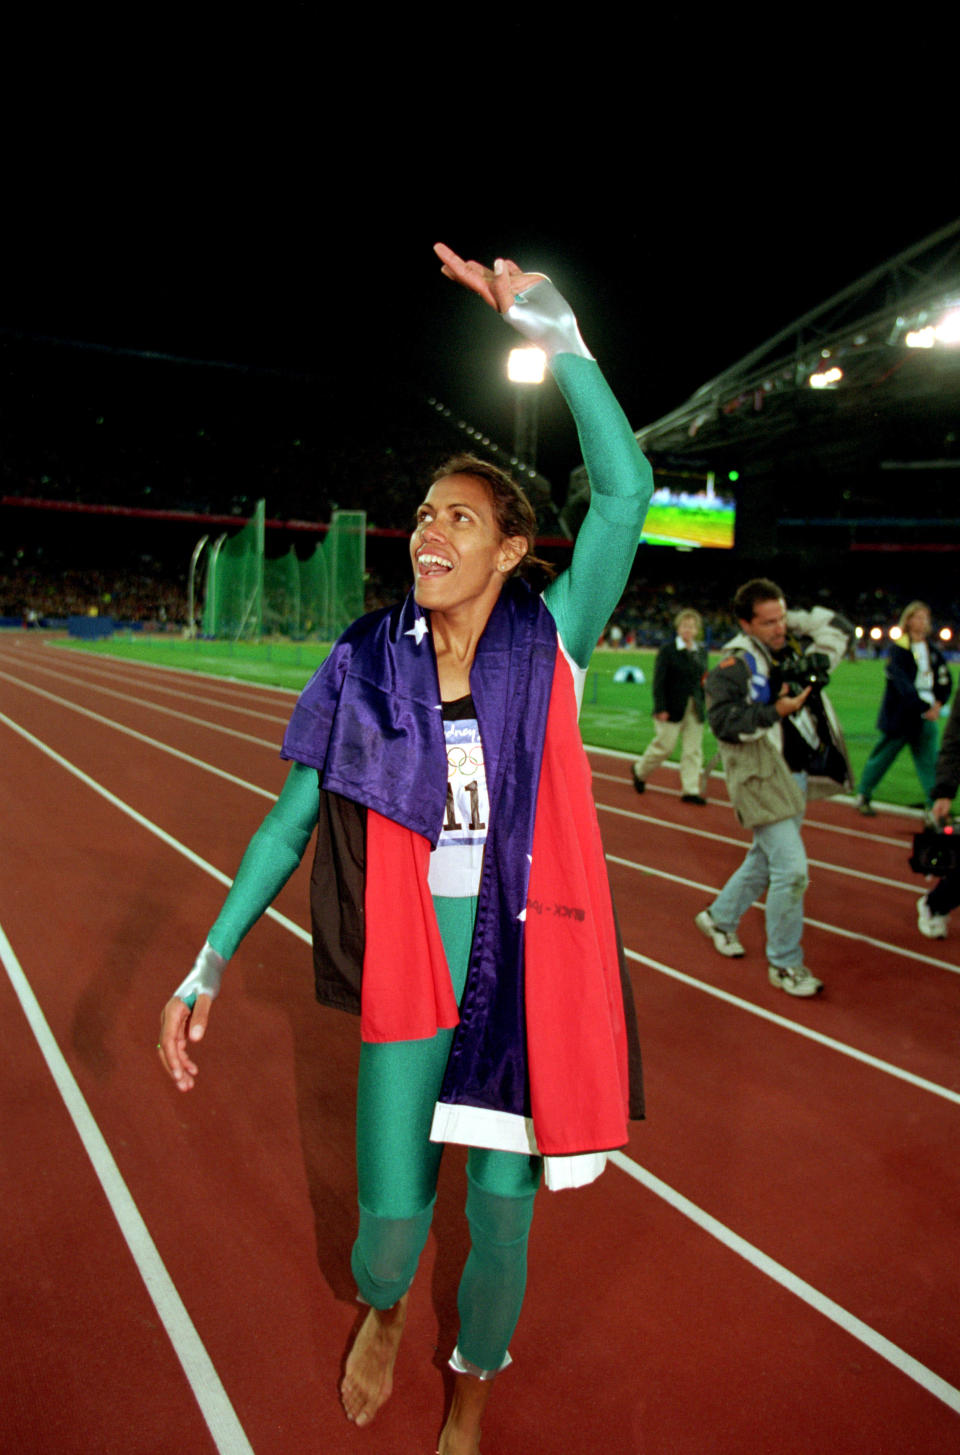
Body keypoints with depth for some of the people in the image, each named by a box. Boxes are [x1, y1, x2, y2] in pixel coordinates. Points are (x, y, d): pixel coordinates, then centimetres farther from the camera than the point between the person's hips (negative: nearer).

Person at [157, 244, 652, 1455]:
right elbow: (291, 823, 1)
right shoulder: (367, 669, -4)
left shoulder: (546, 649, -6)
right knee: (392, 1210, 5)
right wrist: (209, 965, -2)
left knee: (501, 1210, 11)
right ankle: (382, 1309, 46)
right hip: (413, 966, 1)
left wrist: (545, 323, -21)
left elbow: (625, 489, -19)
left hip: (528, 968, 0)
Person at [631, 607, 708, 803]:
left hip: (695, 710, 5)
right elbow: (659, 681, -9)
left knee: (693, 749, 2)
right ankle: (640, 771, 26)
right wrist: (660, 708, -13)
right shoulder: (667, 650, -4)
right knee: (664, 745, 0)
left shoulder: (701, 652, 11)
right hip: (672, 708, -5)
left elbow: (702, 677, 15)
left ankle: (690, 789, 8)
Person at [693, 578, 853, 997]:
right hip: (762, 778, -8)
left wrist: (818, 658, -6)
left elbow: (839, 626, 12)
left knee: (765, 858, 21)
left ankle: (719, 917, 43)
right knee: (791, 868, -10)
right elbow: (723, 721, -21)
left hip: (799, 774, 8)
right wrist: (777, 712, -27)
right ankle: (784, 964, 7)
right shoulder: (734, 666, -14)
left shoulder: (793, 641, 5)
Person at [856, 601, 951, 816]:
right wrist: (924, 706, -27)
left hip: (925, 717, 4)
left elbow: (944, 681, 12)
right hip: (900, 715, -4)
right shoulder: (898, 649, -8)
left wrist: (938, 704, -5)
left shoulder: (933, 651, 10)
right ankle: (863, 796, 26)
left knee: (930, 762, -3)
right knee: (882, 757, 8)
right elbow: (903, 685, -19)